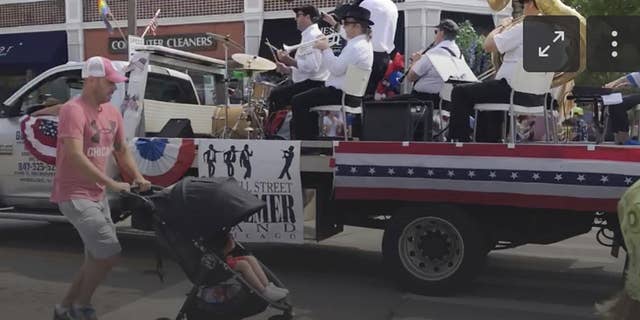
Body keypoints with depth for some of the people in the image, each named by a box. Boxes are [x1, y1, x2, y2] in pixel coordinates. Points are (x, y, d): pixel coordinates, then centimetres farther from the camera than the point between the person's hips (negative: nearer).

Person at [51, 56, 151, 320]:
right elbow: (75, 156, -26)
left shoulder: (112, 112, 9)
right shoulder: (73, 110, -16)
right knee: (109, 251, -15)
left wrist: (138, 177, 1)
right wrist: (111, 184, -29)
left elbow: (122, 150, 18)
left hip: (97, 195, 9)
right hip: (74, 195, -9)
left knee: (98, 257, 13)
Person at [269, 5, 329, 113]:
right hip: (310, 83, 11)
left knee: (276, 95, -13)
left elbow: (312, 66, -26)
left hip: (311, 85, -11)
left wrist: (290, 61, -22)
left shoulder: (312, 36, -14)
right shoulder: (310, 35, 19)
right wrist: (287, 69, 9)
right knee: (277, 93, 14)